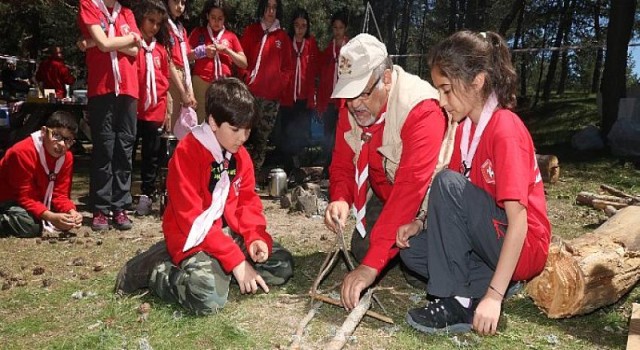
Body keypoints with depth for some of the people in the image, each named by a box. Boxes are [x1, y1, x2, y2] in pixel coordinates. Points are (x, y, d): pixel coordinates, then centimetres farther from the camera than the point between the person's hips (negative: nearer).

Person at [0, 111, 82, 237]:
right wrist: (52, 217, -42)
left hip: (37, 200, 7)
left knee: (68, 214, -10)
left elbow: (60, 194, -8)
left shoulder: (67, 157, -9)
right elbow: (24, 198, -29)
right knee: (30, 225, -31)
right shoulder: (23, 152, -28)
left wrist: (72, 212, -30)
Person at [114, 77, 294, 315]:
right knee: (208, 297, -32)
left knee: (283, 265, -1)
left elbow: (247, 200, 10)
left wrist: (254, 237, -11)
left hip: (230, 232, 8)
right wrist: (235, 259, -24)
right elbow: (190, 217, -22)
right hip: (194, 237, -8)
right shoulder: (187, 153, -18)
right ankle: (155, 270, -5)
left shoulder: (240, 155, 5)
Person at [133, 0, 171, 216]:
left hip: (156, 110, 4)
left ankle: (147, 194, 21)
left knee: (152, 155, 11)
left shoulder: (161, 49, 11)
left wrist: (167, 109, 14)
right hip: (133, 108, -4)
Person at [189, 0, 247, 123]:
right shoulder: (198, 32, 11)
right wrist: (202, 51, -6)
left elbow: (244, 64, 10)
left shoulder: (231, 36, 13)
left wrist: (227, 50, -3)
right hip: (201, 83, -1)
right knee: (200, 119, -5)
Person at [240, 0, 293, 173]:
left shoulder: (283, 36, 12)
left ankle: (255, 170, 15)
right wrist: (246, 76, -5)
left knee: (263, 136, 6)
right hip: (250, 91, -1)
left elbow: (288, 66, 14)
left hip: (273, 94, 1)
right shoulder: (250, 31, 10)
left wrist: (282, 82, 2)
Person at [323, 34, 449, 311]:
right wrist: (340, 199, -30)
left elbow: (410, 188, -42)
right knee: (362, 248, -8)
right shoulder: (351, 109, -12)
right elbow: (342, 165, -4)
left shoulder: (422, 110, -35)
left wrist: (371, 266, -46)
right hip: (387, 195, 6)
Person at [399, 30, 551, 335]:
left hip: (522, 247, -8)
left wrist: (494, 295, -30)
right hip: (490, 239, 8)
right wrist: (419, 223, -9)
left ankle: (458, 301, -18)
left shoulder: (505, 129, -22)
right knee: (412, 251, -1)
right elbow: (448, 201, 9)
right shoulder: (466, 126, 4)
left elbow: (518, 219, -27)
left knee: (448, 184, -26)